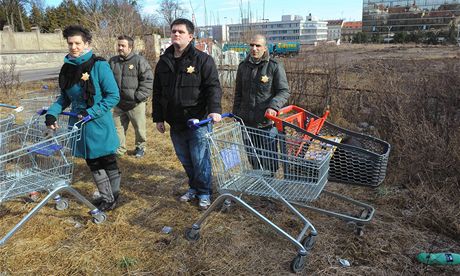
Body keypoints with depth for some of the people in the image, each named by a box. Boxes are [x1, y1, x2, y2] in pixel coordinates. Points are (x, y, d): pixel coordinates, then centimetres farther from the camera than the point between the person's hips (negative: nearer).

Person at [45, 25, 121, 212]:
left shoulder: (99, 65, -14)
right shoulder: (68, 67, 4)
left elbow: (113, 96, -14)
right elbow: (65, 97, 14)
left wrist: (91, 112, -21)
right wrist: (52, 113, -3)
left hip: (99, 126, -6)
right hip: (79, 125, 6)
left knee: (108, 161, 10)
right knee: (93, 164, 14)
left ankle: (114, 195, 30)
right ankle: (106, 197, 31)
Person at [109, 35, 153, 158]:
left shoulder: (139, 60, -8)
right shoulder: (112, 61, 8)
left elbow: (148, 80, -12)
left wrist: (139, 96, -16)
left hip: (136, 104, -4)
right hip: (118, 103, 5)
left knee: (139, 128, 7)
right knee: (118, 127, 12)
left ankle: (140, 147, 27)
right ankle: (120, 148, 27)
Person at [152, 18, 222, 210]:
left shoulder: (202, 60, -6)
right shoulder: (164, 61, 10)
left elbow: (213, 87, -13)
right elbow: (157, 92, 14)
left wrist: (214, 109, -29)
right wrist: (158, 117, 12)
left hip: (198, 121, -5)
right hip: (175, 122, 5)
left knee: (200, 160, 2)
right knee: (185, 160, 16)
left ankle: (204, 193, 21)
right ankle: (193, 187, 36)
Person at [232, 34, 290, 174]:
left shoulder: (275, 66, -6)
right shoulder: (243, 66, 9)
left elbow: (284, 91, -7)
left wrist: (273, 106, -25)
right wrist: (236, 114, 14)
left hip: (267, 122, -4)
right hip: (247, 122, 5)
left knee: (269, 157, 6)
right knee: (252, 157, 17)